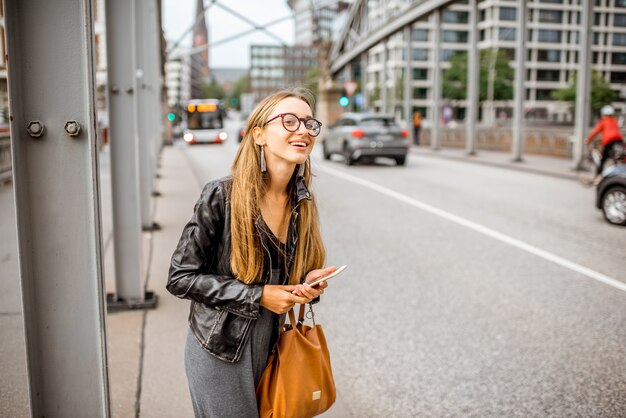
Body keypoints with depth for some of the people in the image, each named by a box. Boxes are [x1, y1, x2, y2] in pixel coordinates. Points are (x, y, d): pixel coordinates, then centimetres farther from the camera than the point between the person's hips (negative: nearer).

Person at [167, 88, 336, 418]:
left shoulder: (302, 203, -2)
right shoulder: (221, 196, -19)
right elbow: (180, 278, -16)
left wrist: (307, 282, -10)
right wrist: (258, 296, -20)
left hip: (274, 348, 6)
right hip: (221, 351, -5)